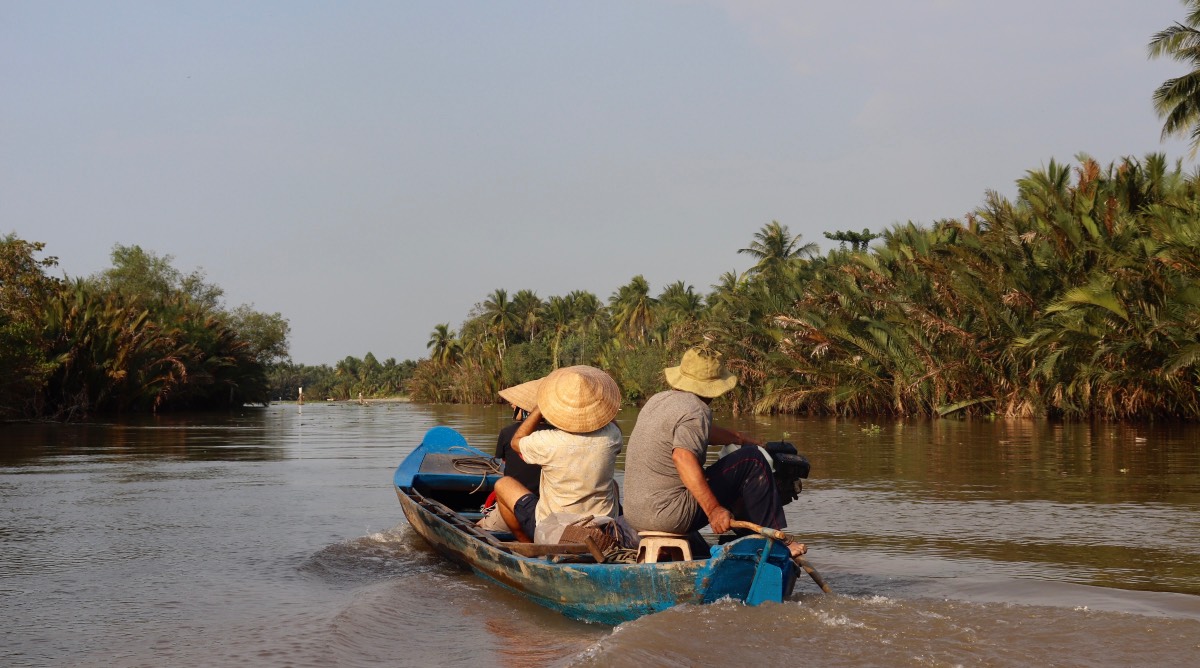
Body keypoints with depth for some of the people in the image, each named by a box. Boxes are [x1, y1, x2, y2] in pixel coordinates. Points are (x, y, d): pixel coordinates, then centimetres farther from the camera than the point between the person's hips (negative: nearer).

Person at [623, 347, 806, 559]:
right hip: (670, 514, -9)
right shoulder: (695, 411, -13)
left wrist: (740, 438, 40)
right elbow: (684, 458, -30)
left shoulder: (658, 400, 14)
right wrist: (713, 509, -32)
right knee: (752, 461, -4)